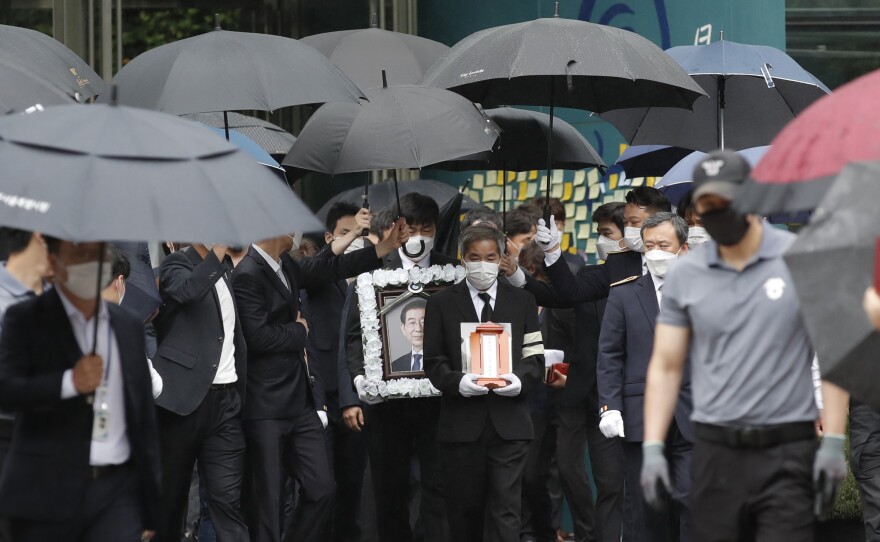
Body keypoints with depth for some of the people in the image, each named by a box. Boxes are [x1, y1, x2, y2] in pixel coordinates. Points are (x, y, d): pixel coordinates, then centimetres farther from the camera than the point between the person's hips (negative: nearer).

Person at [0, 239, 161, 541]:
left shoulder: (129, 327, 15)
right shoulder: (25, 320, 3)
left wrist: (150, 507, 14)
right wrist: (69, 383, -26)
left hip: (118, 493, 3)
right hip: (47, 493, -2)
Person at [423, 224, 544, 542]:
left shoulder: (523, 302, 12)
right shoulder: (441, 304, 7)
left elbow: (535, 357, 9)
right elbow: (433, 362, 4)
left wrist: (520, 379, -13)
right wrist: (458, 382, -16)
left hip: (508, 422, 0)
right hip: (462, 422, 0)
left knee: (505, 509, -7)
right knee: (464, 510, 6)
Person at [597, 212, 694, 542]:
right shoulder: (623, 295, 8)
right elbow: (609, 356, 4)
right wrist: (610, 406, -6)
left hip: (691, 417, -1)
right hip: (640, 417, 1)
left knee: (692, 500, -10)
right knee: (645, 509, 5)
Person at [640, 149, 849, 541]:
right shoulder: (684, 277, 6)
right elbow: (666, 366, 10)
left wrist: (833, 441, -6)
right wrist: (653, 448, 1)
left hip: (787, 451, -3)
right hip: (715, 452, 3)